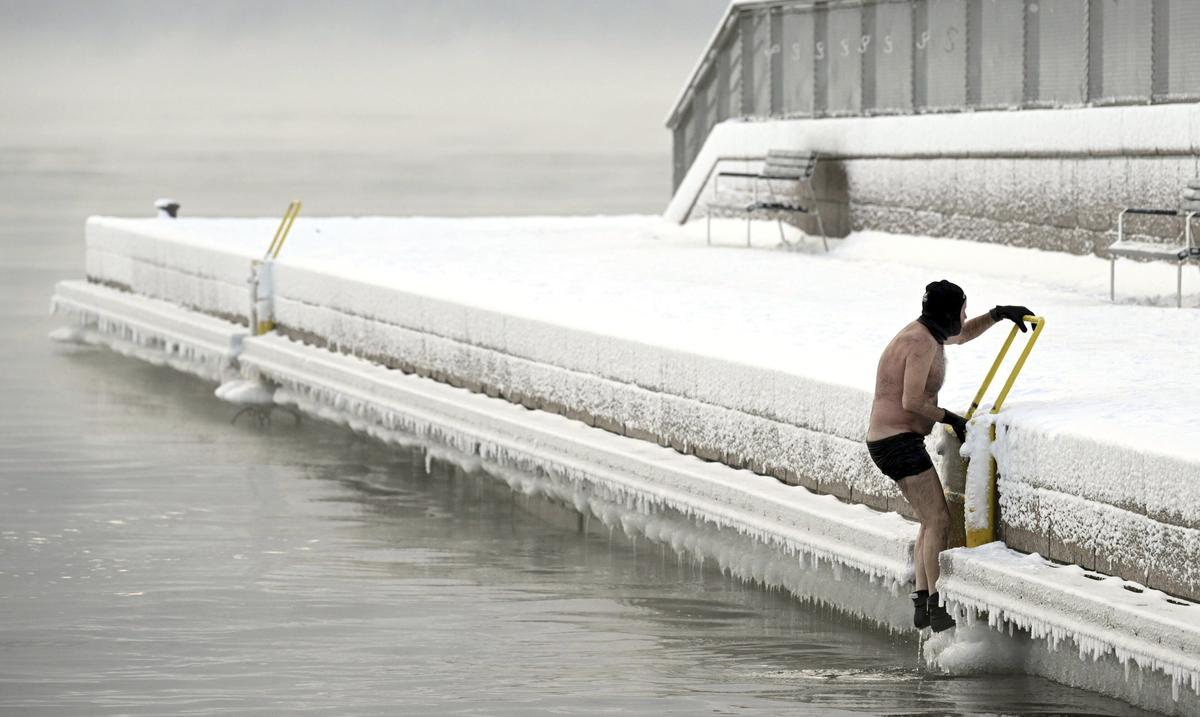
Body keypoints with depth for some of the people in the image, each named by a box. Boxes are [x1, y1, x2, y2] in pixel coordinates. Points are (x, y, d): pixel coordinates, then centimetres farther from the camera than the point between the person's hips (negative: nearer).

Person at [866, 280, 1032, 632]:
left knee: (933, 519, 16)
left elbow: (963, 335, 33)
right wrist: (952, 419, -11)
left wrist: (999, 314, 18)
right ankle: (939, 609, -12)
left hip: (892, 442, 11)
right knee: (939, 521, -10)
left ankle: (923, 605, 12)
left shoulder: (924, 332, 13)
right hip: (900, 442, -11)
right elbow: (912, 401, -25)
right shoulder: (923, 343, -19)